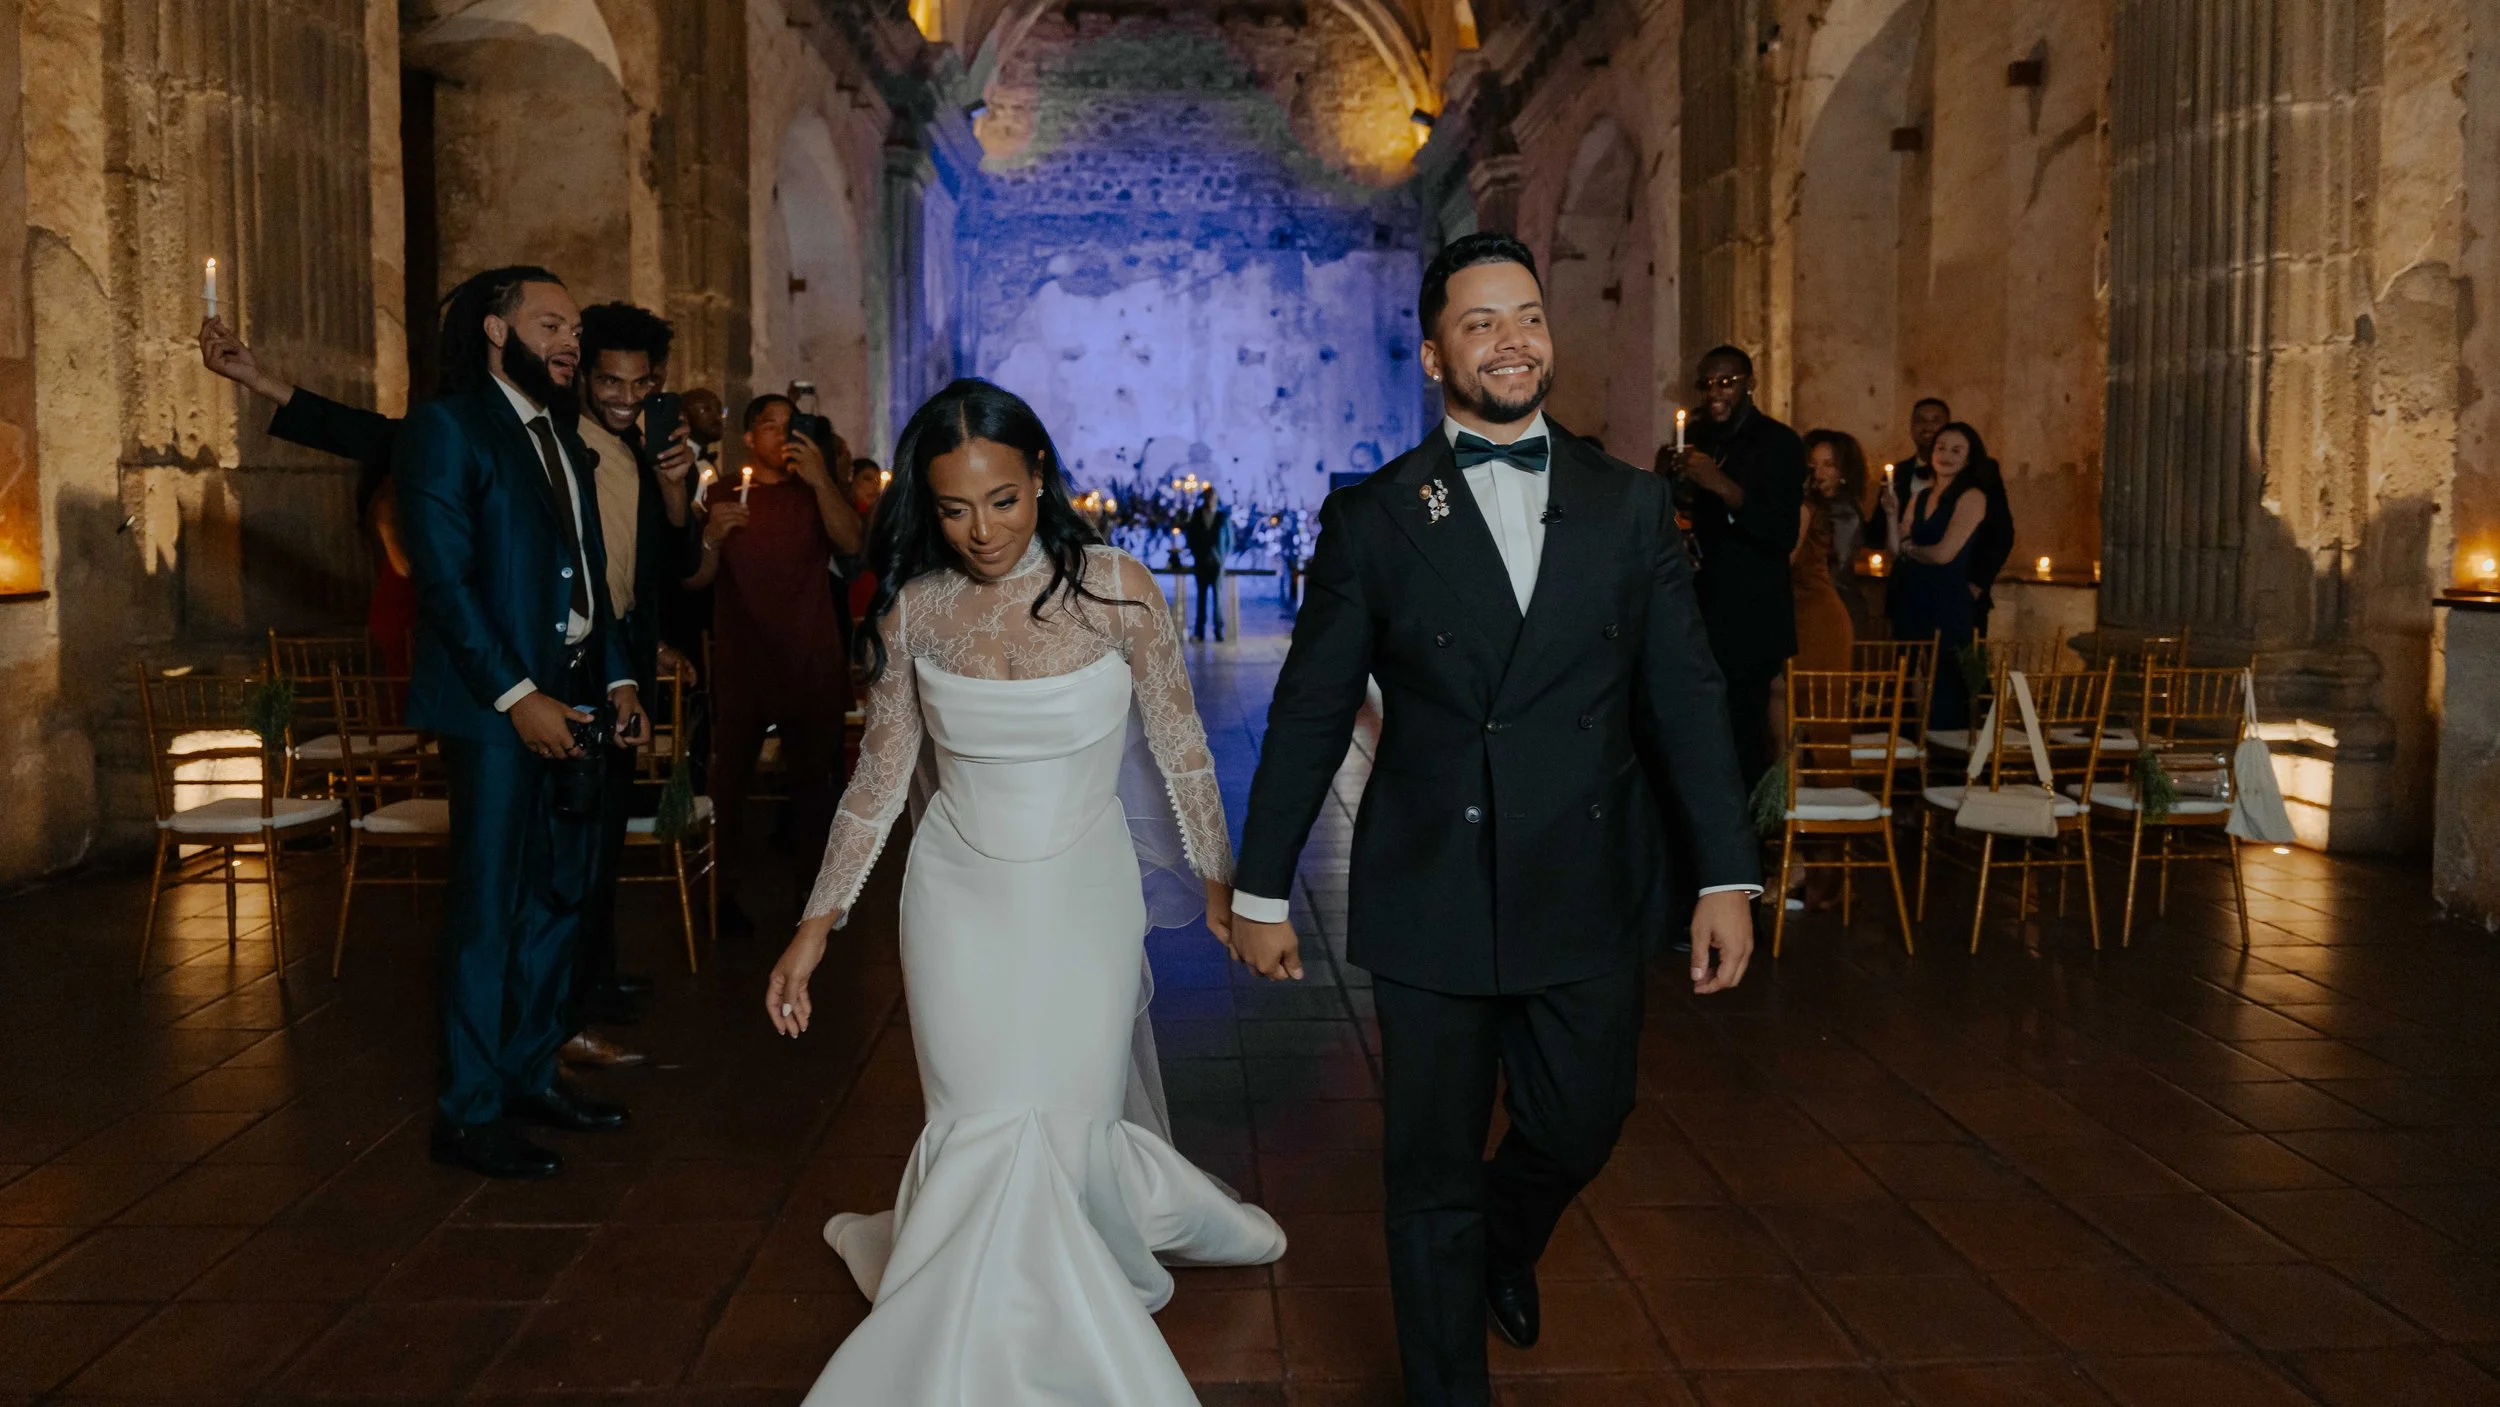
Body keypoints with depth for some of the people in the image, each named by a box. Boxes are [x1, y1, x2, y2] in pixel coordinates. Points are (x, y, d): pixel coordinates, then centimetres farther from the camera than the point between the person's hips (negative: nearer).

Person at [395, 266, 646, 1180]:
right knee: (488, 907, -2)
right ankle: (468, 1113, 8)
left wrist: (617, 679, 8)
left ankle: (531, 1071, 26)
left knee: (559, 897, 13)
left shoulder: (564, 440, 18)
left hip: (573, 696, 8)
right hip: (496, 703, -8)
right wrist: (517, 696, -18)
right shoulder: (447, 427, -6)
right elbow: (444, 579, -14)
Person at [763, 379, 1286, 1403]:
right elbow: (881, 776, 2)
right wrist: (816, 927, 0)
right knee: (991, 1133, 1)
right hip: (961, 898, 1)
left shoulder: (1113, 588, -11)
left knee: (1067, 1124, -1)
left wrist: (1220, 887, 3)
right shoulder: (915, 607, -5)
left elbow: (1180, 748, -1)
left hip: (1084, 897, -1)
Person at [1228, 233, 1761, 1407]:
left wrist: (1727, 875, -2)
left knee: (1578, 1130, 16)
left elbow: (1685, 696, 3)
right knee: (1432, 1173, 11)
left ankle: (1505, 1242, 51)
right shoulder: (1372, 516, -2)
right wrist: (1260, 889, 3)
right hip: (1430, 899, -2)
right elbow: (1309, 715, 1)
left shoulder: (1631, 505, 4)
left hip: (1589, 897, 2)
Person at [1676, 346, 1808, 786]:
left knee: (1742, 738, -8)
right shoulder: (1699, 438, 11)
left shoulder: (1778, 443, -7)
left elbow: (1784, 535, -18)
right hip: (1705, 613, 6)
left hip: (1750, 621, -6)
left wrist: (1723, 485, -27)